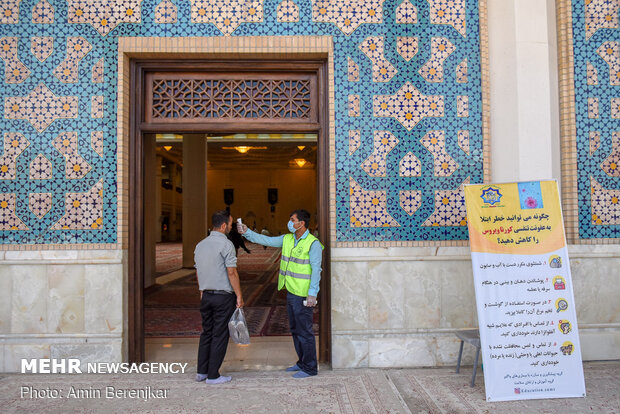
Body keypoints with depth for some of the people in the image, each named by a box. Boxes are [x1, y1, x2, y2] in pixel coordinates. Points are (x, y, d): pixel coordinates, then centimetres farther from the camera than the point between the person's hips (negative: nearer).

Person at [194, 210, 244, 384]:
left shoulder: (200, 245, 8)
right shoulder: (226, 244, -14)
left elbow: (198, 271, 15)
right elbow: (232, 273, -16)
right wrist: (239, 296, -9)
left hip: (206, 295, 7)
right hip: (224, 296, -7)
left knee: (206, 333, 16)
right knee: (220, 335, 3)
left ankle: (201, 372, 23)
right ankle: (213, 375, 10)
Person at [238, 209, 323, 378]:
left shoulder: (313, 244, -13)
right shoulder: (287, 239, 9)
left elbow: (316, 270, -15)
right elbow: (266, 240, 11)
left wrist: (312, 294, -19)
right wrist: (247, 232, 1)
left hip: (303, 295, -8)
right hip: (291, 293, 8)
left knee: (305, 331, -1)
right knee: (295, 330, 17)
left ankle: (310, 368, 12)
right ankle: (302, 362, 30)